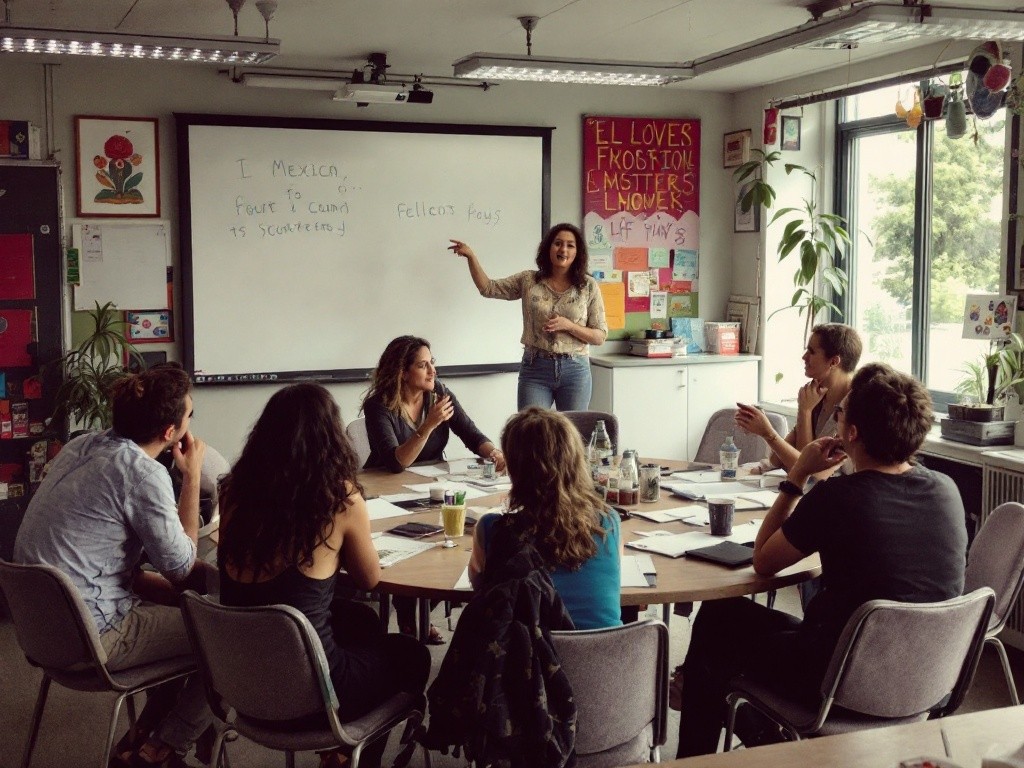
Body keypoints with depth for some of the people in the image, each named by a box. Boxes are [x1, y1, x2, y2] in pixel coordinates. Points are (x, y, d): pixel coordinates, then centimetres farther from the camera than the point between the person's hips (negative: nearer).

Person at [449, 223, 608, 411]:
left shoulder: (589, 286, 1)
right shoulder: (529, 280, 4)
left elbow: (600, 336, 1)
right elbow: (488, 288, 6)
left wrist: (568, 325, -15)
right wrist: (471, 256, -5)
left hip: (575, 370, 0)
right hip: (535, 369, 0)